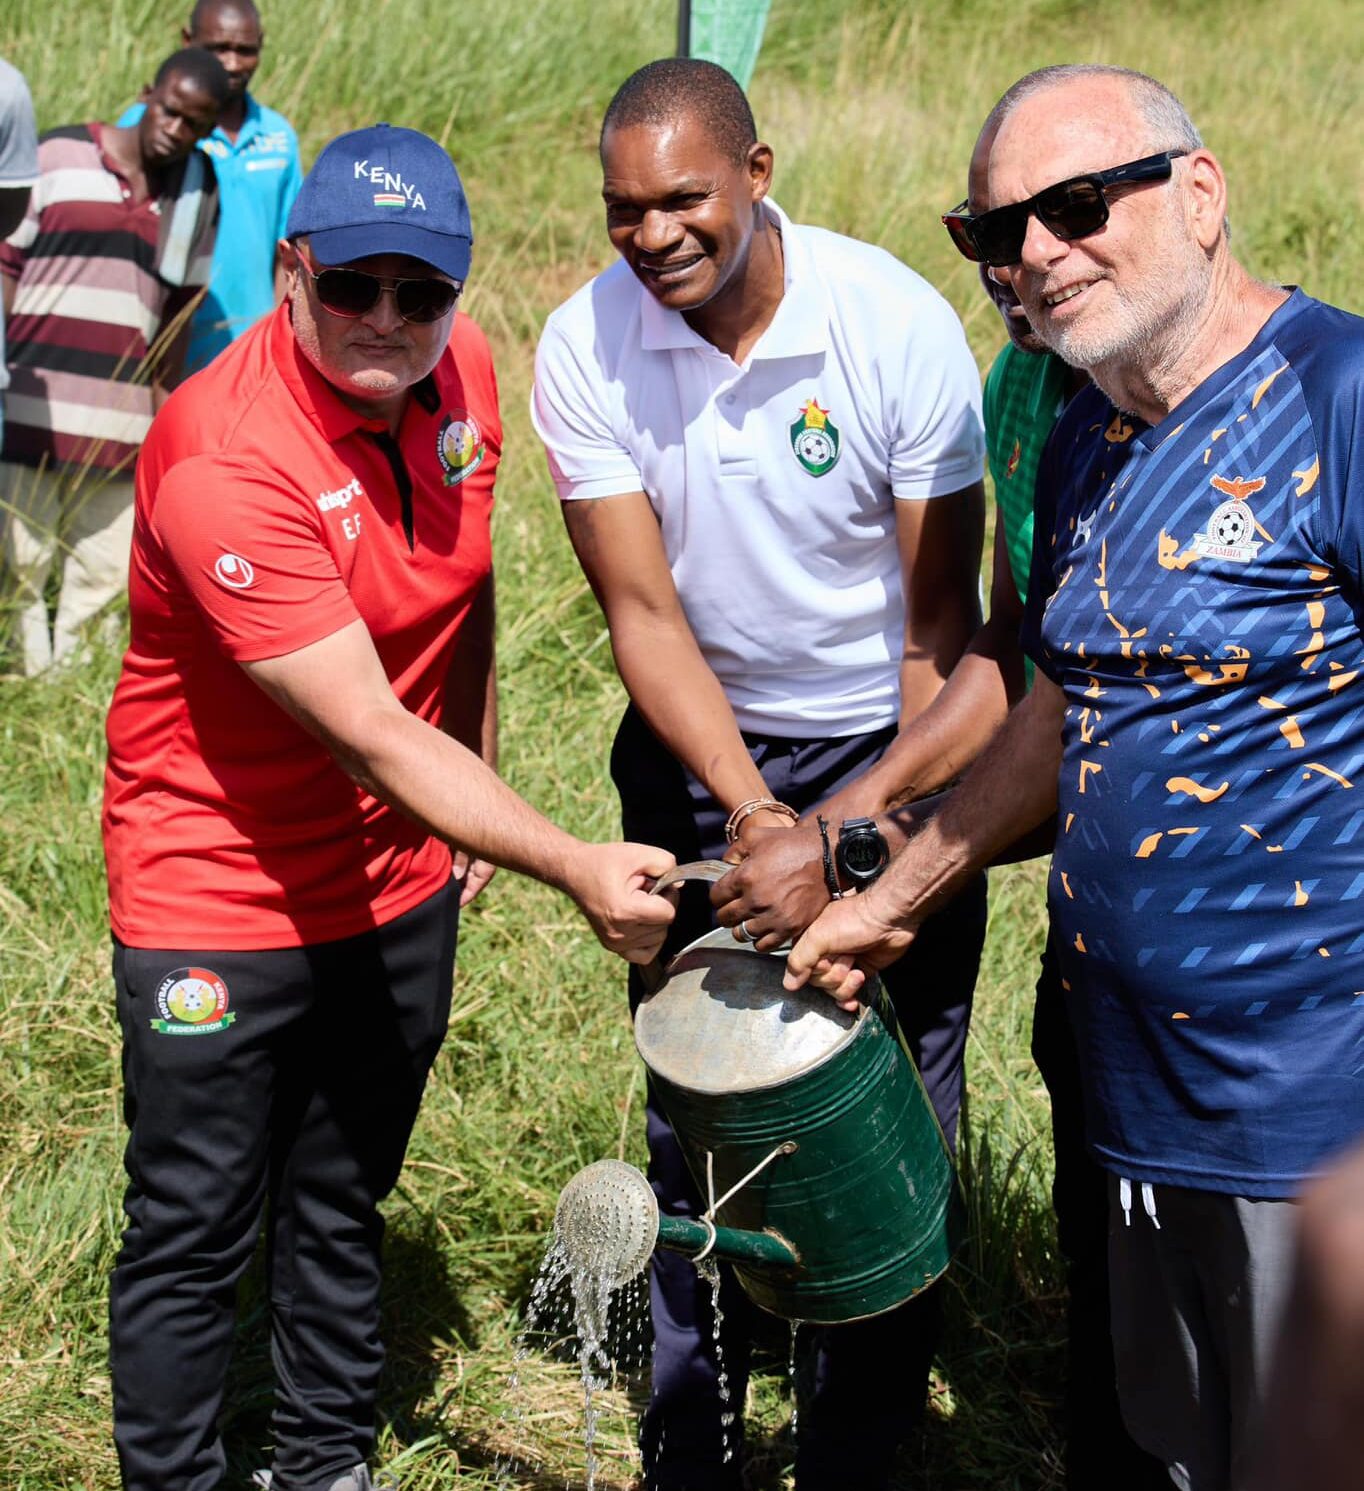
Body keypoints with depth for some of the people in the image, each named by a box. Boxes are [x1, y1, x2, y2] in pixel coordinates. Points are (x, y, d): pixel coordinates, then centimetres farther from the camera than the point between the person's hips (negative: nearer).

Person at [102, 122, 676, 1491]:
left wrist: (482, 792, 15)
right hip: (221, 900, -6)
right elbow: (371, 736, -31)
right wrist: (574, 868, -34)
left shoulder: (459, 370, -6)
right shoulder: (220, 462, -29)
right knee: (192, 1237, 5)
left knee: (343, 1209, 21)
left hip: (400, 883, 7)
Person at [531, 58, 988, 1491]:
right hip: (697, 752, 2)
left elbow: (940, 616, -12)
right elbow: (643, 614, -14)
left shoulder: (898, 326, -19)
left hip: (887, 752, -2)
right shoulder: (586, 349, -13)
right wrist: (751, 809, -26)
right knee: (691, 1117, 9)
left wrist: (875, 808, -21)